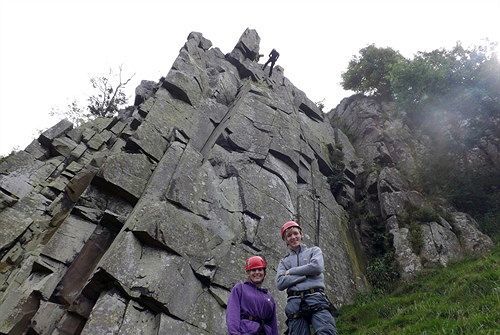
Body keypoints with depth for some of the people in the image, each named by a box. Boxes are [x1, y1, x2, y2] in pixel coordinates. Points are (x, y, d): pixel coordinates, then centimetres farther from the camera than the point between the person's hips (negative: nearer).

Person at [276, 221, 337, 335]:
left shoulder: (314, 250, 19)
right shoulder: (283, 262, 21)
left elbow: (317, 267, -4)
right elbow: (280, 283, 3)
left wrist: (291, 271, 4)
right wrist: (306, 274, -3)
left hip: (316, 299, -2)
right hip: (295, 304, 2)